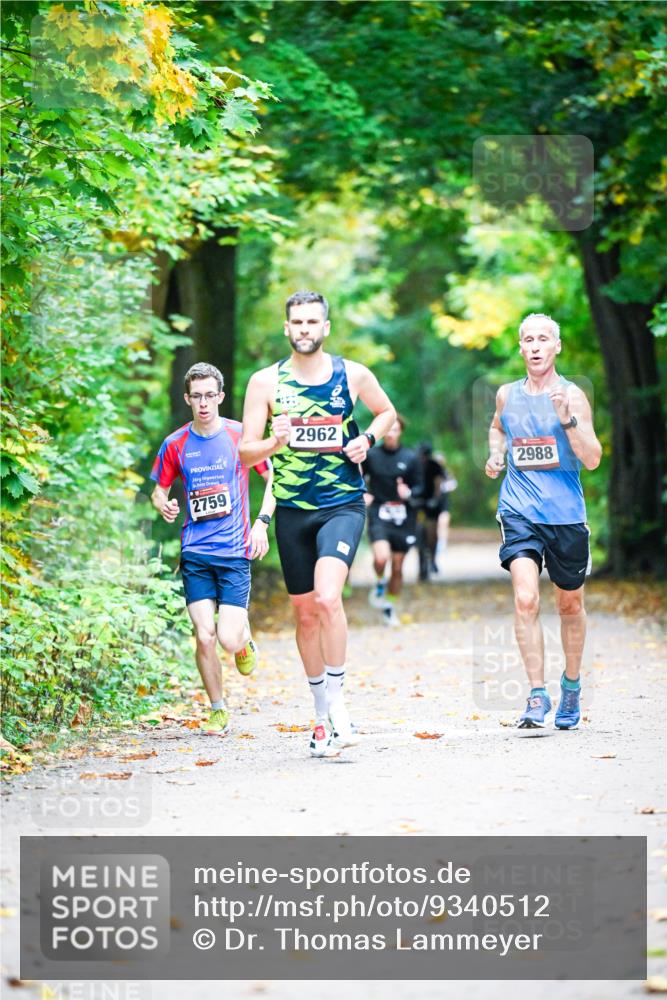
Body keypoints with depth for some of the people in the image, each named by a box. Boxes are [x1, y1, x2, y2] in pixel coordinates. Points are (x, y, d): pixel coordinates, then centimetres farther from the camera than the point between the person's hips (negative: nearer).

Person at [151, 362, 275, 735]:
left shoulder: (240, 435, -1)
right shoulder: (175, 445, 5)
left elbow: (275, 478, 6)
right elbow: (159, 491, 16)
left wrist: (262, 522, -6)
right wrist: (164, 506, -7)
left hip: (235, 551, -2)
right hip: (195, 553, 2)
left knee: (229, 640, -11)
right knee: (204, 637, -6)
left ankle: (245, 637, 27)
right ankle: (219, 711, 12)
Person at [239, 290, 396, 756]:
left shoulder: (353, 375, 1)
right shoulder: (266, 381, 0)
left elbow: (387, 412, 20)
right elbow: (246, 451, 0)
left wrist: (367, 439, 0)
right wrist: (275, 443, -21)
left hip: (343, 505, -2)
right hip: (293, 509, 2)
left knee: (328, 597, -24)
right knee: (306, 614, 10)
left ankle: (337, 701, -13)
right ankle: (323, 714, 24)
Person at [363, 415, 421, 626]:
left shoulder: (410, 458, 3)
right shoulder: (371, 455, 2)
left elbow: (419, 486, 6)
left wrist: (409, 492, -16)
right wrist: (362, 494, -7)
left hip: (403, 517, 2)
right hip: (378, 514, -2)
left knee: (397, 567, 6)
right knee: (381, 557, -25)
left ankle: (389, 609, 23)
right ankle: (379, 585, 7)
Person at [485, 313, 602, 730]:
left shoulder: (572, 395, -4)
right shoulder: (507, 395, 6)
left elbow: (593, 460, -10)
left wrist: (568, 419, -23)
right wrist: (496, 456, 11)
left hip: (566, 514, -1)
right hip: (520, 512, 1)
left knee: (570, 604, 13)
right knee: (526, 599, -17)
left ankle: (571, 684, 34)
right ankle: (537, 695, -15)